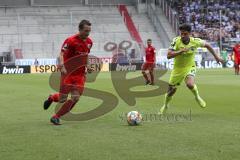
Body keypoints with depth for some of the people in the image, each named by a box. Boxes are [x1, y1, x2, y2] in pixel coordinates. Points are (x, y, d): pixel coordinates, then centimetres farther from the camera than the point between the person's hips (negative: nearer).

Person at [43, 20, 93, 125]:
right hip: (68, 73, -5)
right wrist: (62, 66, -34)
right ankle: (52, 98, 35)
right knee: (62, 99, -3)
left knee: (75, 98, -6)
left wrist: (87, 66, 7)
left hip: (80, 74, 5)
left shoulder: (89, 42, 6)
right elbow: (61, 54, -18)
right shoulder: (71, 40, -14)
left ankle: (56, 117, 8)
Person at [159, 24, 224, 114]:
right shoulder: (176, 41, -19)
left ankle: (197, 97, 2)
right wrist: (181, 51, -38)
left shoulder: (195, 41, -16)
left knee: (190, 84, -30)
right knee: (171, 90, 7)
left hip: (190, 67, -1)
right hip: (178, 68, 1)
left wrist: (216, 57, 9)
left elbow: (207, 45, 5)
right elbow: (169, 55, -26)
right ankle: (165, 105, 37)